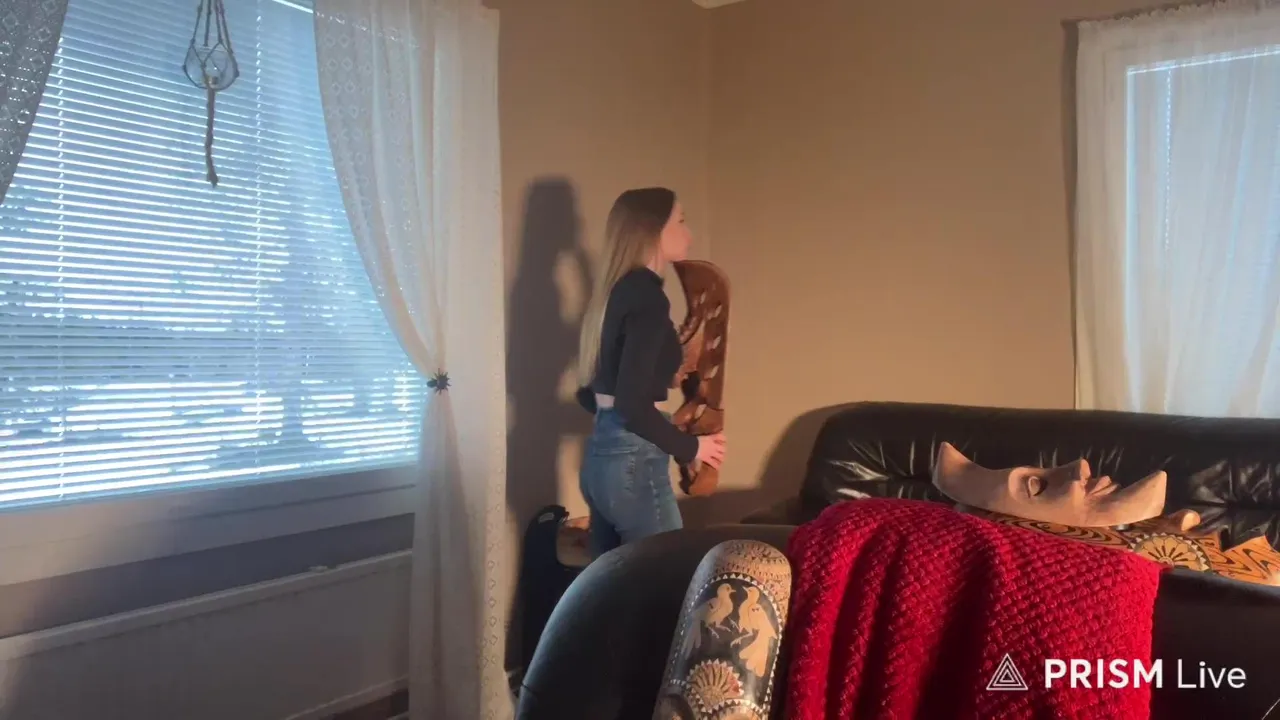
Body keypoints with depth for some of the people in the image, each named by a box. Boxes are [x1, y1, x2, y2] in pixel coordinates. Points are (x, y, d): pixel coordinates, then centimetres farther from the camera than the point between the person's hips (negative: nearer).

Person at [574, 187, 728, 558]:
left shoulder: (617, 291, 11)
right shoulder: (646, 295, -15)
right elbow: (632, 404, -22)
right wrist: (690, 447, -9)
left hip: (601, 454, 9)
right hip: (634, 463, -9)